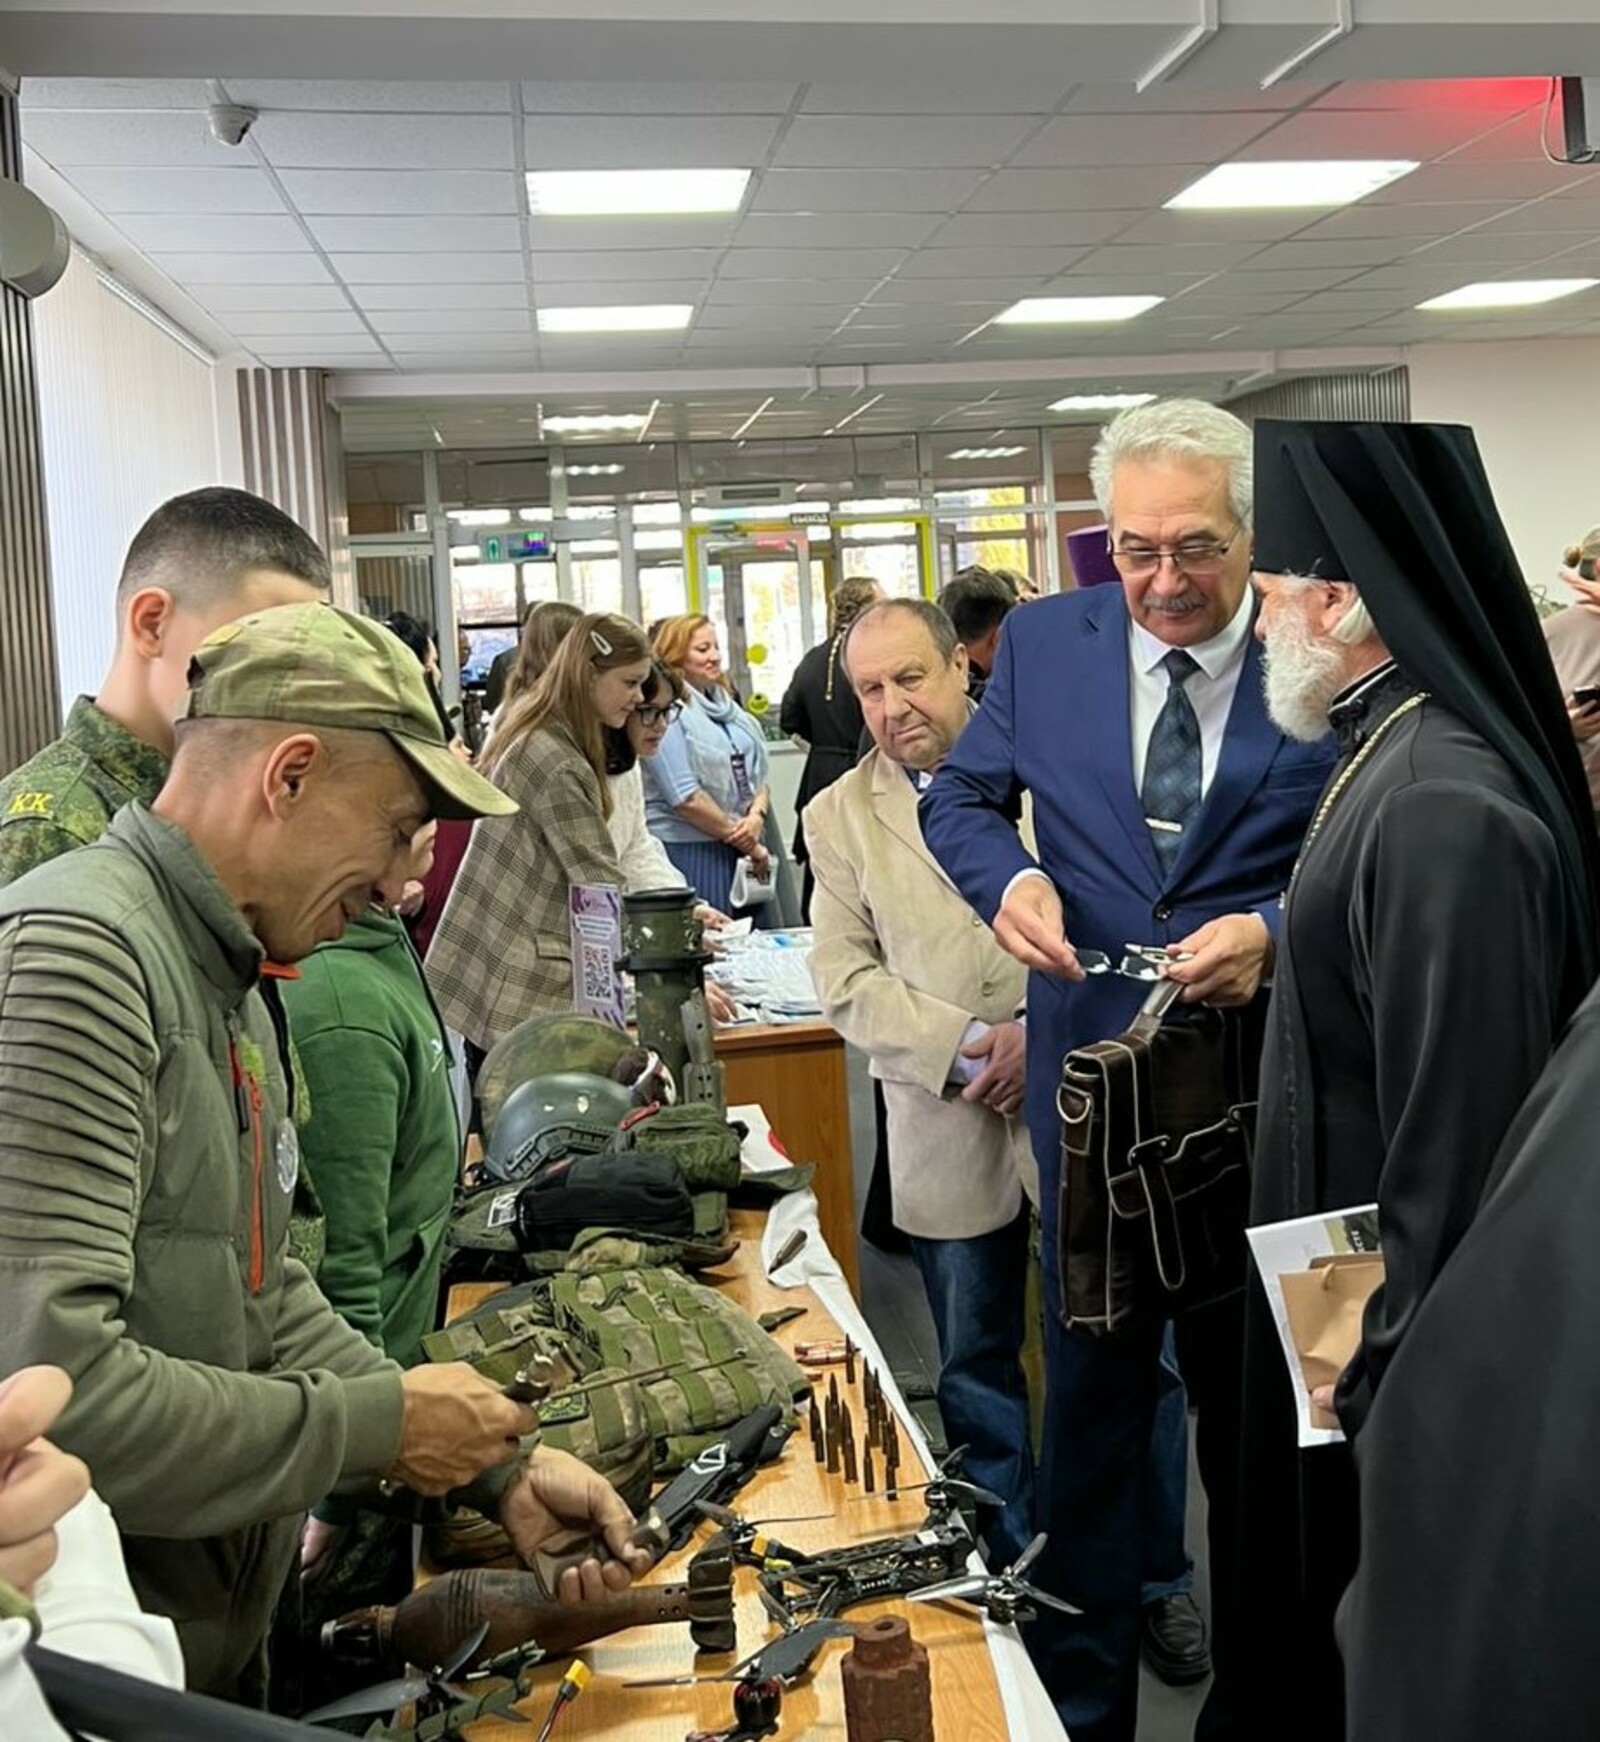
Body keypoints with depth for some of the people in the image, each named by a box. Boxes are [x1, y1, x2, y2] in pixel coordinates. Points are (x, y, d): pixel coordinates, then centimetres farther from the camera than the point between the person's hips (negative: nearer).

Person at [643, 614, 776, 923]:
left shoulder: (728, 708, 15)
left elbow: (758, 776, 15)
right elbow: (686, 798, -15)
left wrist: (757, 816, -7)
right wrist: (744, 841, -9)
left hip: (743, 853, 7)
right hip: (691, 853, -7)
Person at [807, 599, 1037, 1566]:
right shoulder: (842, 816, 5)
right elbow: (846, 980, -1)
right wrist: (968, 1044, -13)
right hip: (951, 1137, 2)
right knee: (977, 1370, 12)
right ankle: (1012, 1568, 30)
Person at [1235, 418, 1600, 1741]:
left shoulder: (1440, 809, -27)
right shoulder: (1401, 760, 4)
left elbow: (1457, 1153, -26)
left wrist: (1392, 1394, -19)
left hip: (1398, 1350, -9)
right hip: (1347, 1303, 9)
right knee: (1331, 1618, 25)